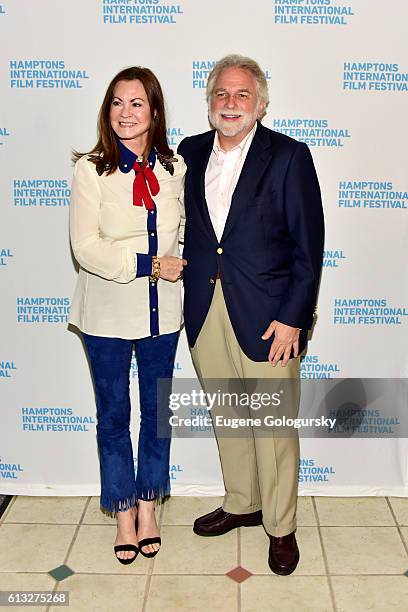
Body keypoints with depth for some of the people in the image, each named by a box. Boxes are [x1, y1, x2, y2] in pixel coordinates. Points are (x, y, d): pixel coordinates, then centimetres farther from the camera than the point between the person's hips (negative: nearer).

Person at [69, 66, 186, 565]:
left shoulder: (174, 169, 0)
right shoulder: (90, 171, -9)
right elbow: (85, 247, -15)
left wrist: (183, 268, -2)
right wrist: (147, 265, -19)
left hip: (162, 312, 3)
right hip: (108, 314, -2)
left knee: (157, 411, 13)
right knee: (113, 415, 10)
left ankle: (148, 508, 33)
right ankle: (124, 513, 29)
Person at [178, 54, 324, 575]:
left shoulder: (289, 156, -6)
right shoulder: (190, 152, 8)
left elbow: (309, 246, -7)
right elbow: (188, 228, 12)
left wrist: (292, 317, -13)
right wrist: (190, 301, 6)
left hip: (267, 316, -4)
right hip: (204, 313, 5)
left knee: (274, 426, 6)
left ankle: (280, 526, 27)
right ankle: (241, 504, 39)